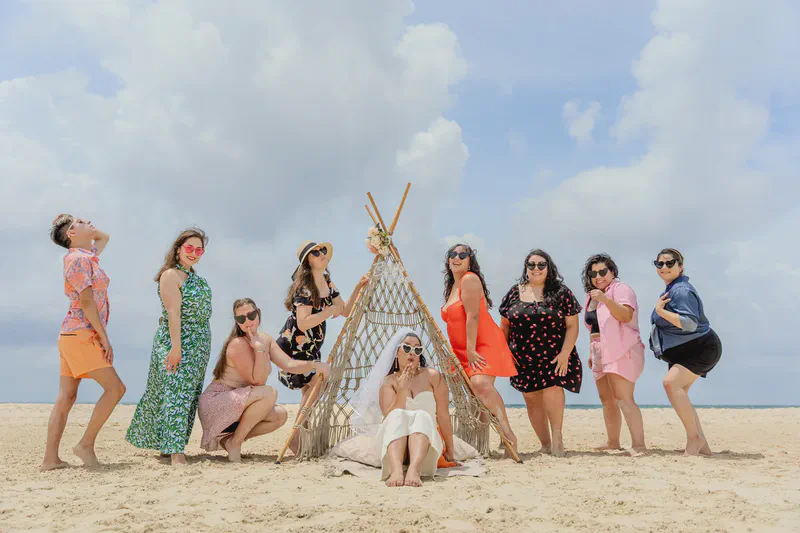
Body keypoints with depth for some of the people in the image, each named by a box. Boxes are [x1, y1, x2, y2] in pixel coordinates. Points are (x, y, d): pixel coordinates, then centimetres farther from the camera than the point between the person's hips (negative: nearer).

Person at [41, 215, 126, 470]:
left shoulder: (88, 255, 16)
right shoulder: (80, 259, -11)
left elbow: (104, 237, 37)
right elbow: (86, 301, -17)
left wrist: (89, 230, 18)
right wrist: (104, 337, -17)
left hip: (71, 336, 10)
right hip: (82, 335, -10)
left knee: (66, 397, 7)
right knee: (115, 388, -9)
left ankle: (50, 458, 8)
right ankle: (86, 444, -4)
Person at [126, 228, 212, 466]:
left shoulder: (195, 276, 17)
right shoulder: (171, 275, -10)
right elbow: (173, 312, -19)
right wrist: (176, 346, -25)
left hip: (198, 346, 9)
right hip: (175, 342, -9)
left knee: (189, 394, 11)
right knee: (176, 393, -10)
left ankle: (166, 444, 22)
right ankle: (175, 450, -11)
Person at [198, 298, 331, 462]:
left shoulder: (265, 339, 4)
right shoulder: (238, 344, -22)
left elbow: (289, 365, -1)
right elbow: (257, 381, -22)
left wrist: (314, 365, -15)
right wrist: (259, 349, -27)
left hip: (238, 404, 9)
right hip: (215, 402, -8)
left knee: (280, 415, -4)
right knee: (269, 393, -27)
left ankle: (227, 439, 5)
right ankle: (234, 442, -13)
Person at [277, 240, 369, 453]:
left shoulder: (327, 282, 8)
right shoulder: (304, 286, -18)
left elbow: (345, 311, 12)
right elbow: (303, 323, -27)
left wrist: (358, 288, 2)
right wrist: (330, 310, -21)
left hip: (312, 347, 8)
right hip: (293, 346, -8)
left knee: (311, 390, 3)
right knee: (316, 382, -18)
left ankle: (302, 440, 9)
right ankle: (295, 439, -10)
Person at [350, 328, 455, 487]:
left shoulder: (433, 376, 3)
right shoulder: (388, 382, 6)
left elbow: (443, 415, 2)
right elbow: (389, 416, -8)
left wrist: (449, 450, 1)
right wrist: (402, 390, -19)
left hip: (425, 440, 0)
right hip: (394, 444, 0)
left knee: (422, 416, -31)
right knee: (397, 415, -30)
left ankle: (414, 470, -57)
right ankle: (396, 470, -57)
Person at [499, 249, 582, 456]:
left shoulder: (561, 293, 2)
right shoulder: (515, 292, 8)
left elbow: (572, 326, -2)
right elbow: (505, 325, 13)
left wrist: (564, 354, -11)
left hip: (554, 357, -3)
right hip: (524, 358, 3)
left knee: (552, 388, -24)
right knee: (532, 399, 4)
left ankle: (557, 434, -9)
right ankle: (545, 443, 15)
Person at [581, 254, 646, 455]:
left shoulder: (621, 289, -8)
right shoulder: (592, 296, 17)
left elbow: (626, 315, -25)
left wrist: (605, 299, -35)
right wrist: (591, 352, 22)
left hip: (621, 352, -9)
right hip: (601, 354, 9)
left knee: (623, 399, -17)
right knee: (607, 400, 11)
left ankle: (639, 445, -19)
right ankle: (613, 442, 18)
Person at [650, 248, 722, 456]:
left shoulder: (681, 290, -20)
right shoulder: (670, 289, 12)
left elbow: (690, 323, -31)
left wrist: (660, 311, -29)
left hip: (701, 348, -11)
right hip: (683, 351, 11)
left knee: (671, 382, -27)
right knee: (680, 393, 12)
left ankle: (693, 436, -19)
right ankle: (702, 445, 20)